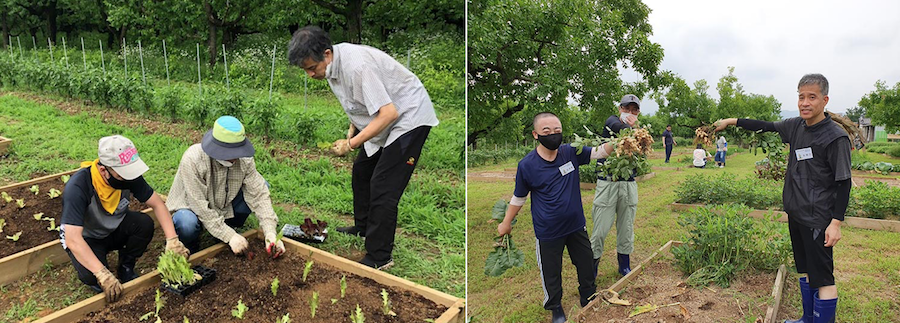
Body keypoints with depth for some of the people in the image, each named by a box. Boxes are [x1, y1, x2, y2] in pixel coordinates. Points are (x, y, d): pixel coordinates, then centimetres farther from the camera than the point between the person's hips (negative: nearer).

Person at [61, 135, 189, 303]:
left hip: (115, 229, 5)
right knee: (90, 275, -33)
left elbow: (157, 204, -12)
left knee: (145, 224, -26)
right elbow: (73, 239, -38)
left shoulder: (129, 175, -21)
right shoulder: (77, 187, -35)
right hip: (86, 238, -4)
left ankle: (126, 268, -1)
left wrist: (172, 241, -24)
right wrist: (103, 275, -44)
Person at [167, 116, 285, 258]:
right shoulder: (192, 160, -32)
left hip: (224, 206, 4)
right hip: (191, 207, -4)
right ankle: (190, 249, -2)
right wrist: (230, 236, -33)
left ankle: (229, 226, 4)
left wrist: (270, 233, -33)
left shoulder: (244, 159, -19)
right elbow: (200, 207, -31)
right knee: (187, 224, -40)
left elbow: (258, 193, -21)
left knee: (262, 186, -14)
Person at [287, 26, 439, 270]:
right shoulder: (332, 65, -3)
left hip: (409, 117, -10)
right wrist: (352, 130, 2)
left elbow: (389, 113, -33)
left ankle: (379, 258, -2)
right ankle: (363, 228, 40)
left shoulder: (356, 66, -32)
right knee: (361, 171, 20)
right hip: (383, 118, 10)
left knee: (382, 187, -12)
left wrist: (351, 144, -28)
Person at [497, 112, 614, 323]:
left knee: (586, 267, 20)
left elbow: (600, 152, -10)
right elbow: (518, 197, -3)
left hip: (576, 226, 3)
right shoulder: (527, 165, -16)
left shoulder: (571, 153, -9)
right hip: (547, 232, -3)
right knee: (551, 274, 14)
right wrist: (506, 223, 6)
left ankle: (589, 302, 46)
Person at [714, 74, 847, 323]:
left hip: (818, 219, -7)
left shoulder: (836, 137, -14)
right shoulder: (796, 126, 4)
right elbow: (767, 127, 21)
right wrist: (732, 122, 20)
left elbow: (843, 183, -14)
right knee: (806, 271, 19)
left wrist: (836, 222, -17)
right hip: (796, 213, 8)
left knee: (823, 277, -6)